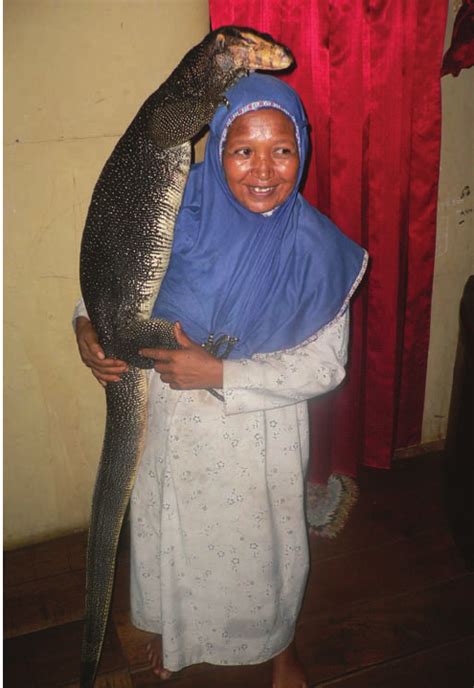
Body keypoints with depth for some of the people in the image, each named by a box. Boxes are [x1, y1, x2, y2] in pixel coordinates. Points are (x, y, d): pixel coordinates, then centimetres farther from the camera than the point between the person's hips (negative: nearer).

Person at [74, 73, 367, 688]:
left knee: (267, 543, 21)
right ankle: (173, 628, 60)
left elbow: (324, 366, -16)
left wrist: (219, 372, -25)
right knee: (174, 535, 24)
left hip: (263, 431, -1)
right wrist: (87, 323, -16)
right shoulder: (173, 216, -15)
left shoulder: (314, 248, -18)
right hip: (173, 423, 2)